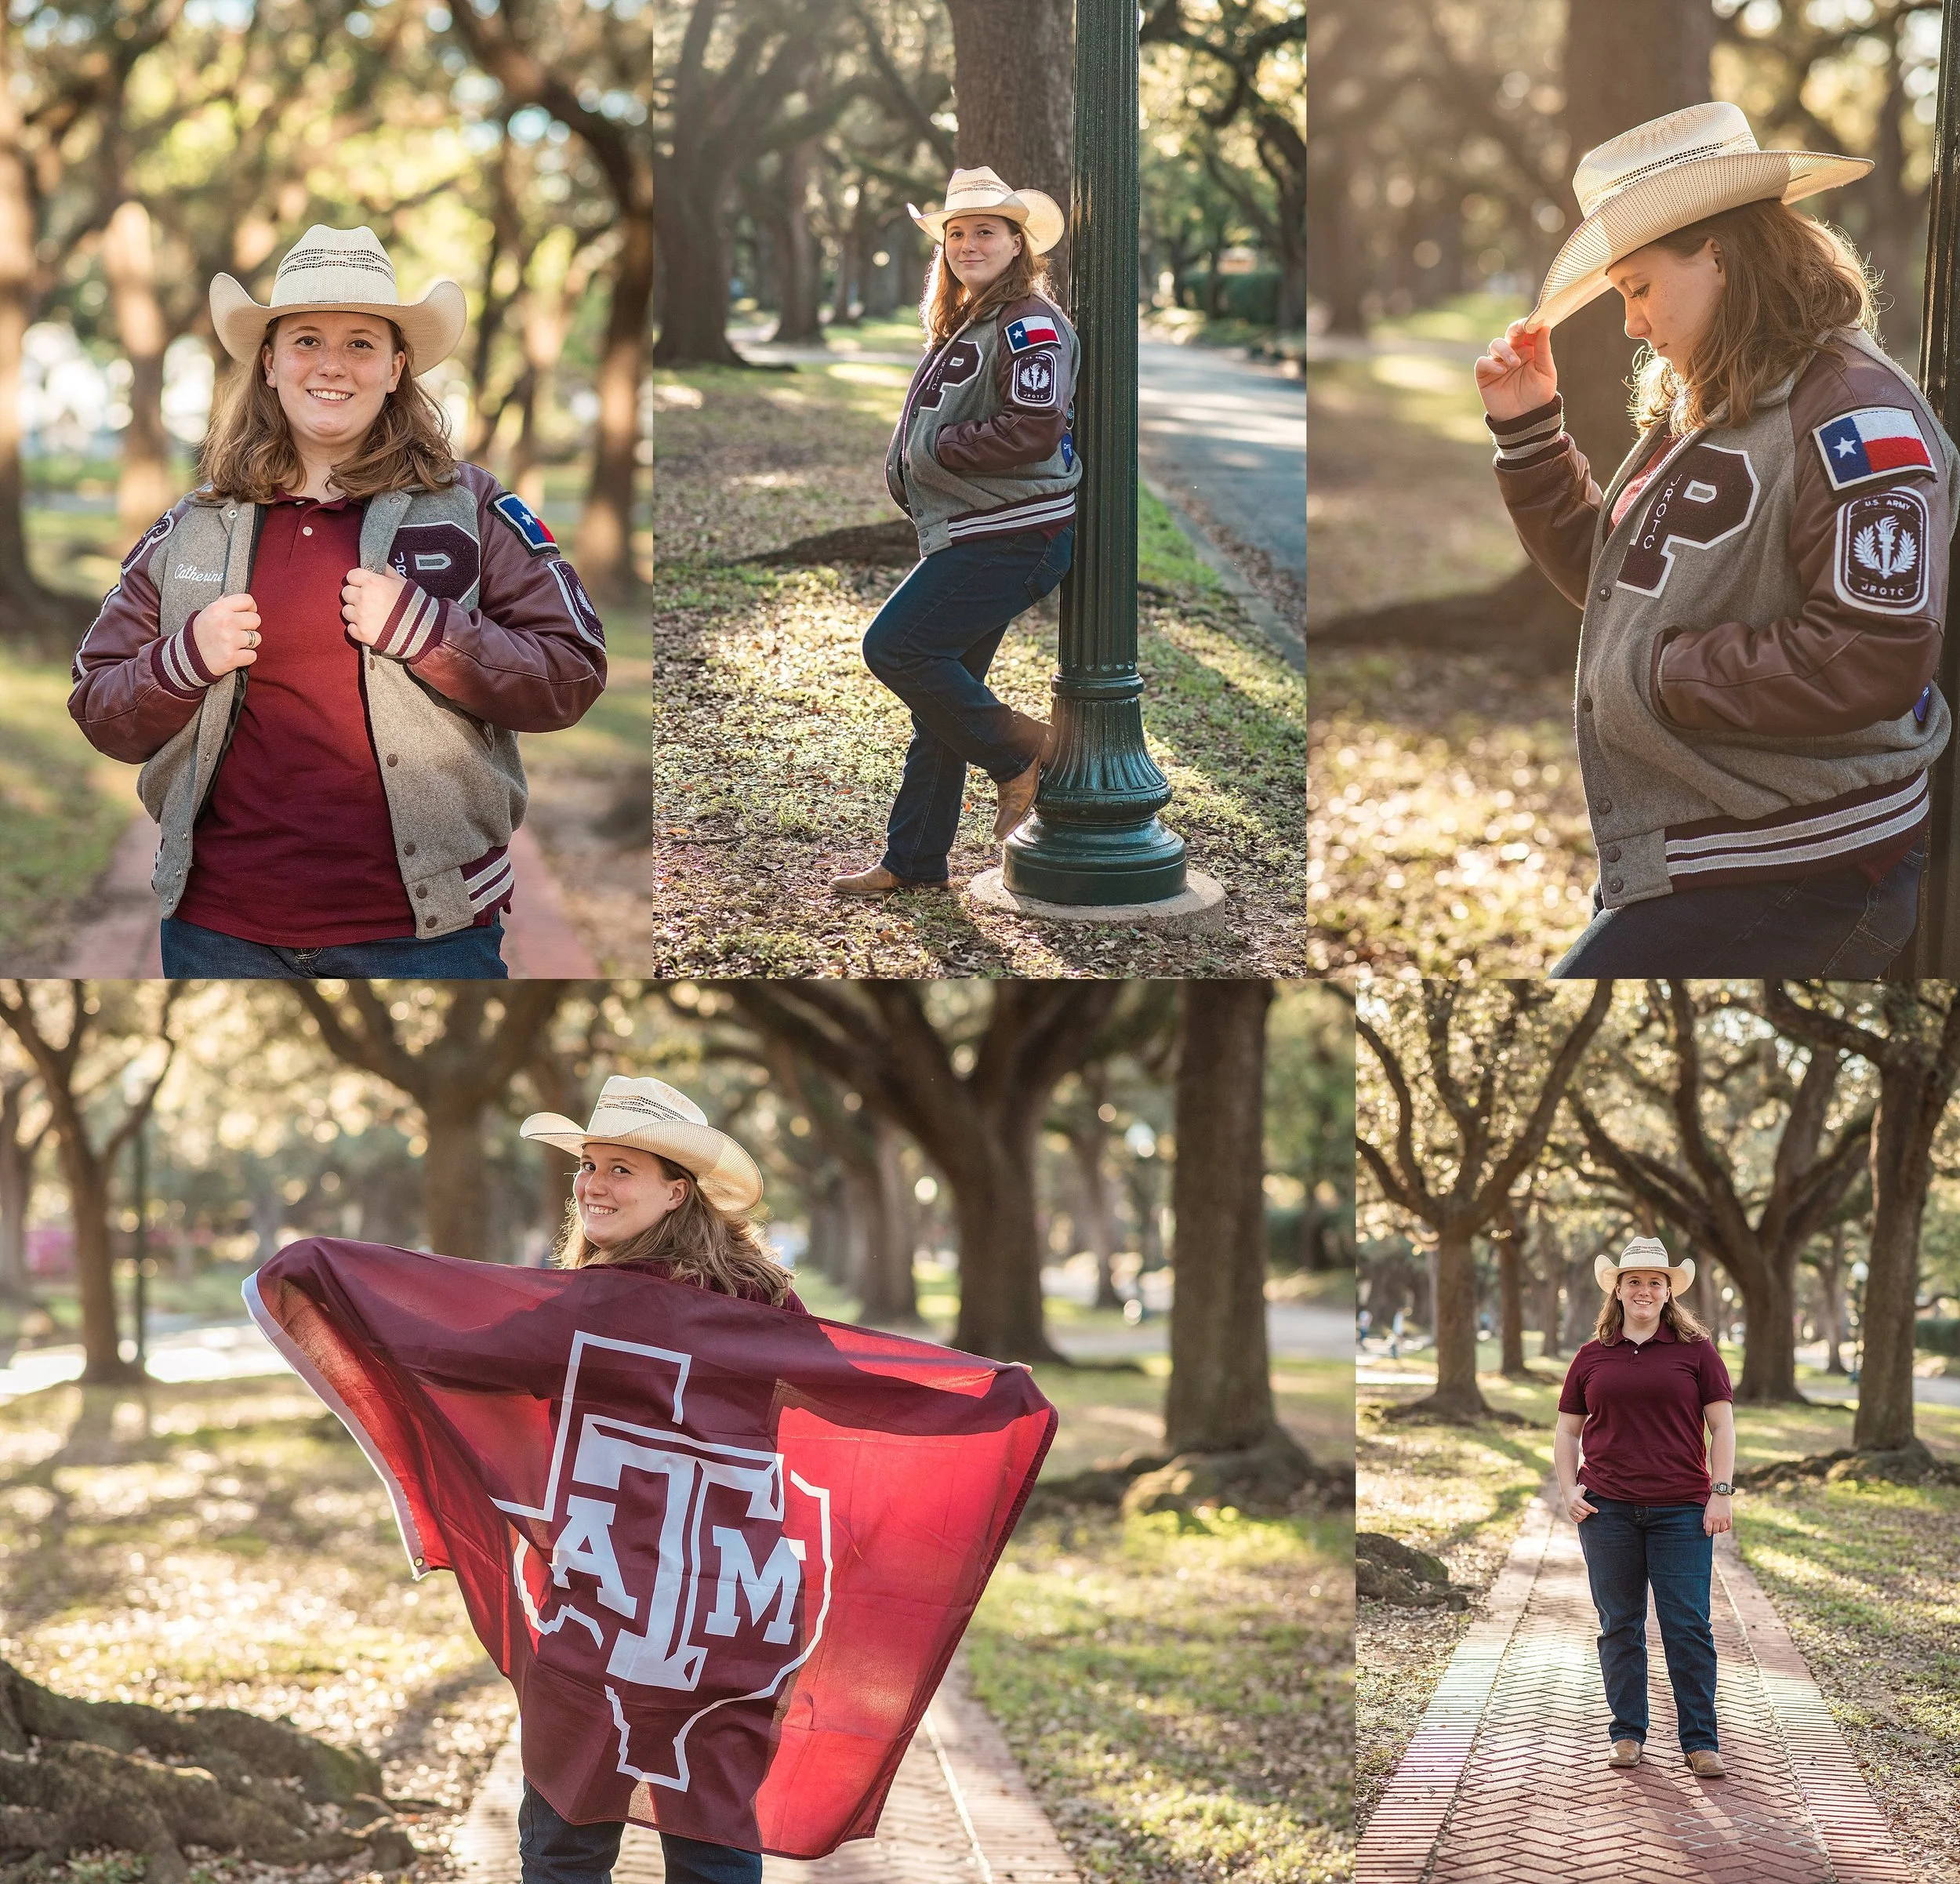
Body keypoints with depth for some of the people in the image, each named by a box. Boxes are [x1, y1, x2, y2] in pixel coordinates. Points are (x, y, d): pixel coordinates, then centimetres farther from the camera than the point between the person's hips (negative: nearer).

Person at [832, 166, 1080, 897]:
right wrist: (907, 469, 5)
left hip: (1011, 534, -10)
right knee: (939, 697, 10)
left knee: (893, 646, -13)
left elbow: (1034, 430, -22)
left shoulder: (1029, 324, -11)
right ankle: (914, 863, 16)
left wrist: (939, 449, -13)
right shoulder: (959, 326, 19)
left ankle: (1018, 751, 0)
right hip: (965, 536, 10)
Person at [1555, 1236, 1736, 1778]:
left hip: (1680, 1510, -2)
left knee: (1689, 1627, -3)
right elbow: (1567, 1430, 15)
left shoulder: (1695, 1350, 4)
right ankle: (1627, 1733, 17)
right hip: (1607, 1510, 2)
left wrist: (1721, 1492, -5)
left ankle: (1701, 1742, 4)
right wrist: (1568, 1490, 2)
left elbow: (1722, 1426, 4)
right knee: (1619, 1626, 7)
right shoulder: (1592, 1357, 9)